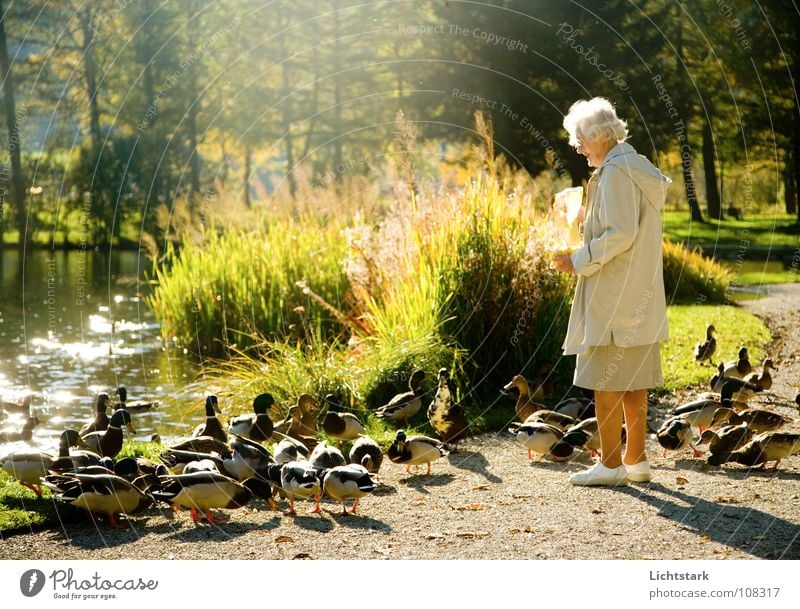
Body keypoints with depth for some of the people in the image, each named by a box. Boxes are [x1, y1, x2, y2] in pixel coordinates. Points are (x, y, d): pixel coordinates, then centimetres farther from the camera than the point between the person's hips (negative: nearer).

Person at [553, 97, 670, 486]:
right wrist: (590, 220, 20)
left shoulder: (615, 171, -15)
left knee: (606, 382, -3)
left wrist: (578, 261, -14)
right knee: (632, 382, 13)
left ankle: (611, 464, 1)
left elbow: (620, 235, -22)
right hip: (641, 294, 10)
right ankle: (636, 460, 19)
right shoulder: (640, 169, 15)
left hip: (614, 294, -10)